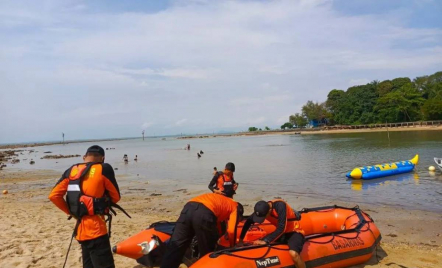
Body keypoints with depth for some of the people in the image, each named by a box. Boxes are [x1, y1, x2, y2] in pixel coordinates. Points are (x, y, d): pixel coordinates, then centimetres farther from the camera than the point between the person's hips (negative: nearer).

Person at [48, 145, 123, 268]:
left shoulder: (71, 171, 8)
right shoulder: (104, 169, -7)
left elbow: (53, 196, 5)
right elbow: (116, 197, 0)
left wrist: (71, 212, 13)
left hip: (81, 227, 7)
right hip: (95, 228, -6)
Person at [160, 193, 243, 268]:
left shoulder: (222, 201, 42)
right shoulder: (235, 208, 23)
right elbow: (231, 231, 8)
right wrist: (232, 246, 24)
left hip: (188, 208, 6)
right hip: (204, 213, -6)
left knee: (175, 246, 9)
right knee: (207, 253, 13)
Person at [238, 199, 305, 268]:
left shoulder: (280, 206, -31)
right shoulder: (263, 208, -13)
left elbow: (281, 229, -32)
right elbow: (248, 222, -1)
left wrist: (265, 241, -31)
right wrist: (241, 240, -3)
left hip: (294, 231, -6)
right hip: (281, 232, 6)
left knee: (293, 253, -33)